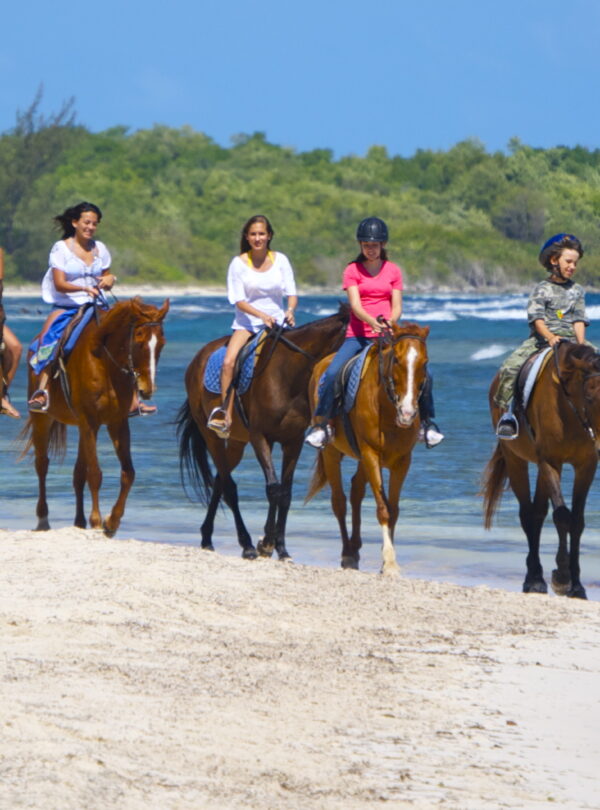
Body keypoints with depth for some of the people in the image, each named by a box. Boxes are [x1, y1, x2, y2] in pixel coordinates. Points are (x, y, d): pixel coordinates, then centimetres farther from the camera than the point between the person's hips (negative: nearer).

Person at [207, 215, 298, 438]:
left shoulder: (280, 260, 3)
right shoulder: (238, 263, -4)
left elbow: (291, 293, 0)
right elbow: (239, 301, -8)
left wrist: (290, 310, -23)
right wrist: (262, 315, -24)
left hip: (276, 322, 2)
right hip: (246, 323, -2)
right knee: (229, 362, -26)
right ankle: (226, 416, -25)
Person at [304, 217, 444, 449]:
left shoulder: (393, 271, 11)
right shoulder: (352, 271, 3)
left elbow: (397, 306, 4)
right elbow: (355, 305, -10)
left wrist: (390, 323, -19)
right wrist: (373, 322, -30)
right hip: (358, 335, -2)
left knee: (423, 374, -15)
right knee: (332, 373, -26)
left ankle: (426, 423, 4)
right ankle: (321, 423, -9)